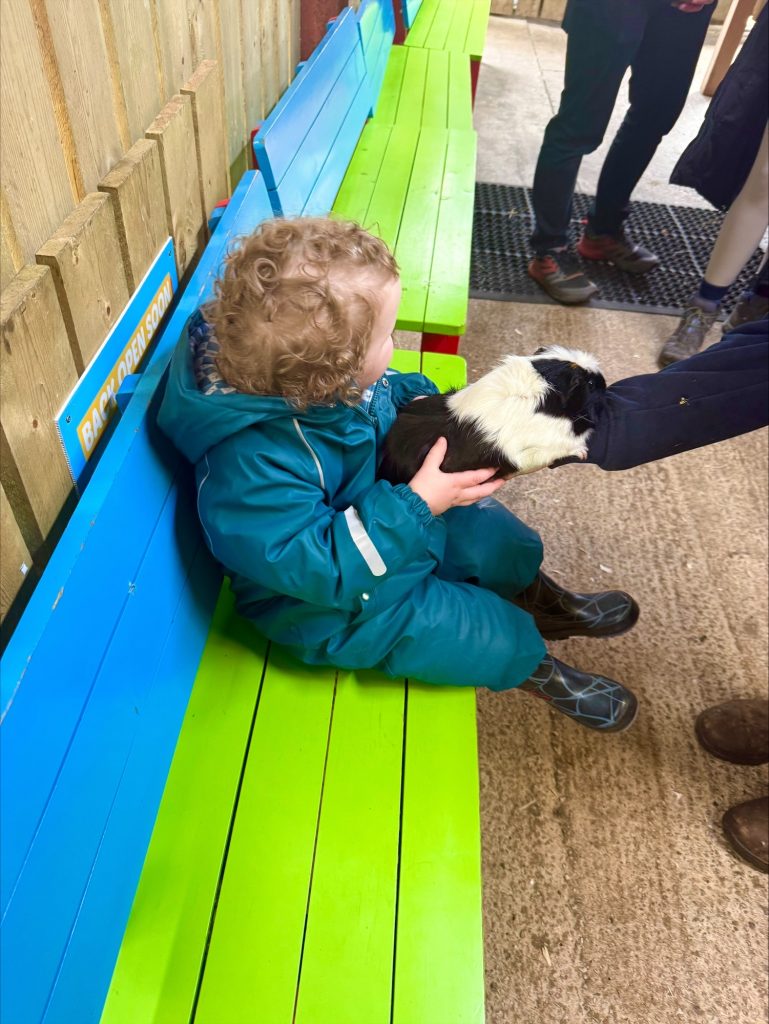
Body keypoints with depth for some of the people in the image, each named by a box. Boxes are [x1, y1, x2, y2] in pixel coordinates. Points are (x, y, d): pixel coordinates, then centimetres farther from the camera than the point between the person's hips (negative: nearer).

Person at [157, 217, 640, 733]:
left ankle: (549, 603, 43)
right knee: (496, 638, -7)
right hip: (333, 601, -7)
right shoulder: (253, 463, -40)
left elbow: (387, 392, 7)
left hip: (397, 514, 8)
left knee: (501, 538, 15)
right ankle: (536, 667, 26)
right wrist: (417, 504, -36)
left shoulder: (315, 374, -16)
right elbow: (319, 566, -36)